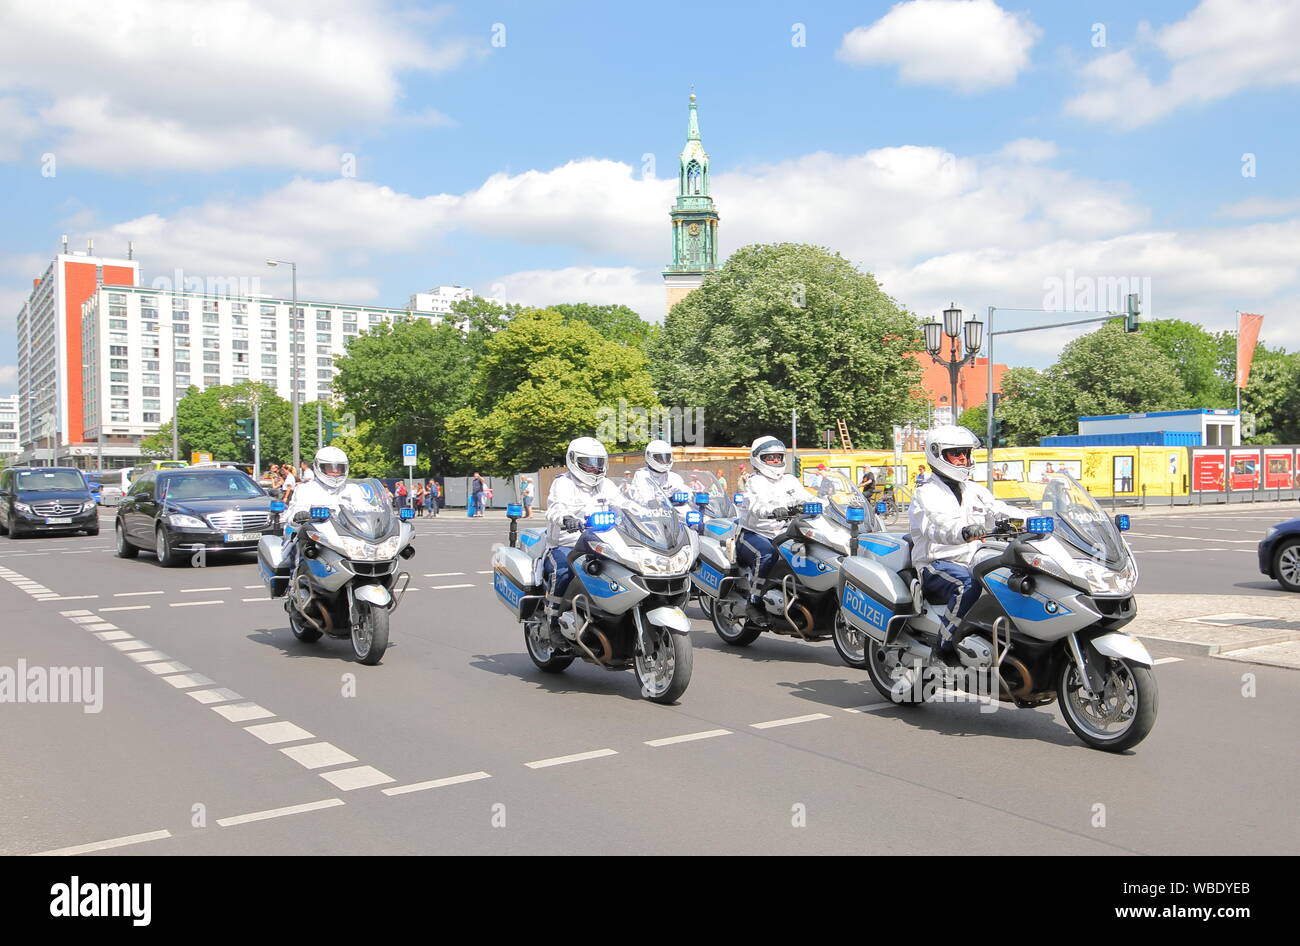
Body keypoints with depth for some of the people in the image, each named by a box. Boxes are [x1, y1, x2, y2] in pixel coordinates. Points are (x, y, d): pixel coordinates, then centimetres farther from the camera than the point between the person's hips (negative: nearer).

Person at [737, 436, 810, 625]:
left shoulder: (790, 481, 17)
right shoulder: (755, 482, -3)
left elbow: (806, 499, 3)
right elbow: (756, 505, -24)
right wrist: (773, 511, -46)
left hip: (782, 536, 6)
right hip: (753, 534, -6)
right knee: (766, 555, -37)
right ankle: (754, 603, -26)